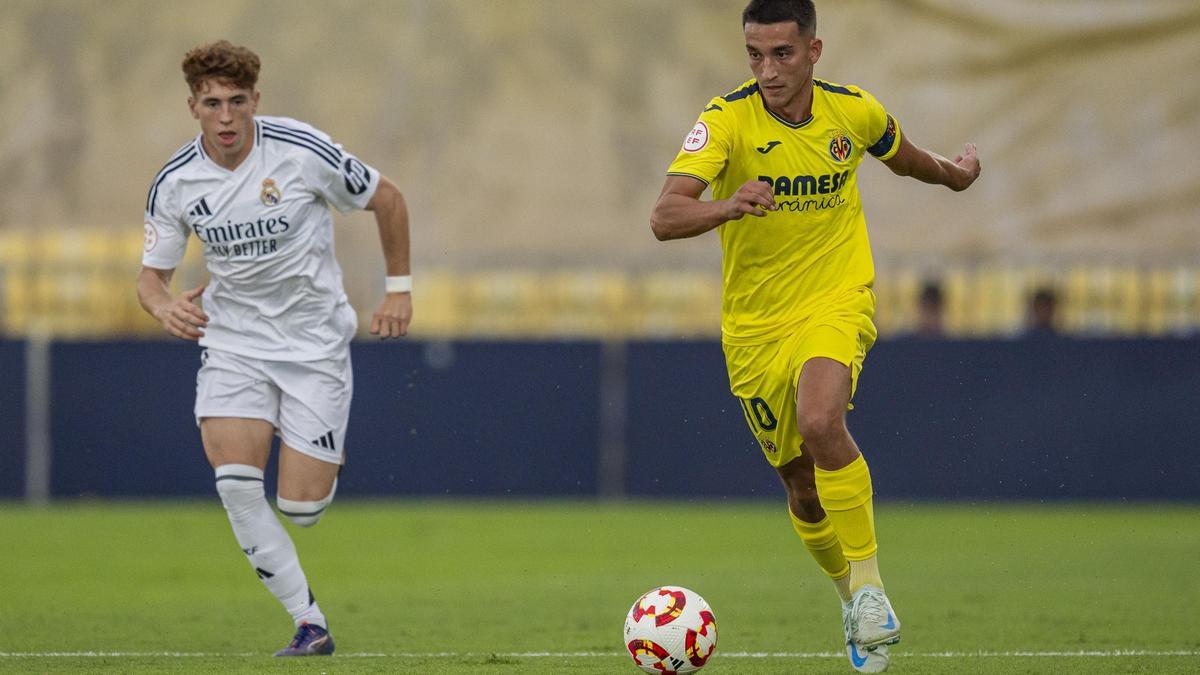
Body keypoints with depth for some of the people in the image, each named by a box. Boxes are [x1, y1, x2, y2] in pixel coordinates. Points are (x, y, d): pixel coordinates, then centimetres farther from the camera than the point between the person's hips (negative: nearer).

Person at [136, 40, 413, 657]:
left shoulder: (303, 151, -16)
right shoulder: (175, 183, -7)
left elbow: (387, 200, -1)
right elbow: (151, 275, 3)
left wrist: (399, 289, 1)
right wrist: (163, 305, -20)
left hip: (314, 343, -2)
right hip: (231, 342, 2)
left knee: (300, 508, -6)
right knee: (235, 484, -19)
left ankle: (328, 463, 33)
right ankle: (309, 623, -7)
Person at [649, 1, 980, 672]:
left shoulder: (854, 112, -7)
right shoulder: (726, 120, -16)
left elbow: (904, 157, 19)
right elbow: (665, 217, -31)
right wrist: (726, 208, -48)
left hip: (837, 304, -1)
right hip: (754, 325, 1)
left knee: (821, 422, -31)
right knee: (803, 483, 9)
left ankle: (868, 580, -19)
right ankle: (852, 595, 36)